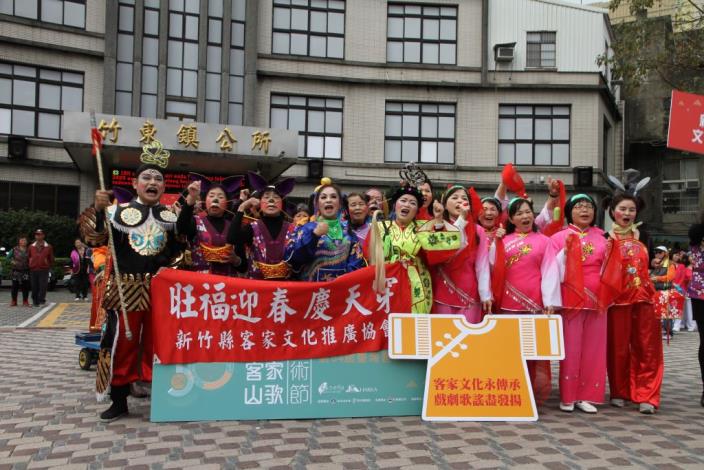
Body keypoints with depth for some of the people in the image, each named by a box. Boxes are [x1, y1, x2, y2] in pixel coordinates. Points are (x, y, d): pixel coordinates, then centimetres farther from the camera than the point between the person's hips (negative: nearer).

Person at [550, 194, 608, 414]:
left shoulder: (601, 238, 12)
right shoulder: (560, 237, 1)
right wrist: (565, 251, -17)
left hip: (596, 299, 4)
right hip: (571, 300, -4)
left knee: (594, 349, 5)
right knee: (570, 349, -2)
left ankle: (587, 396, 13)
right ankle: (568, 396, 8)